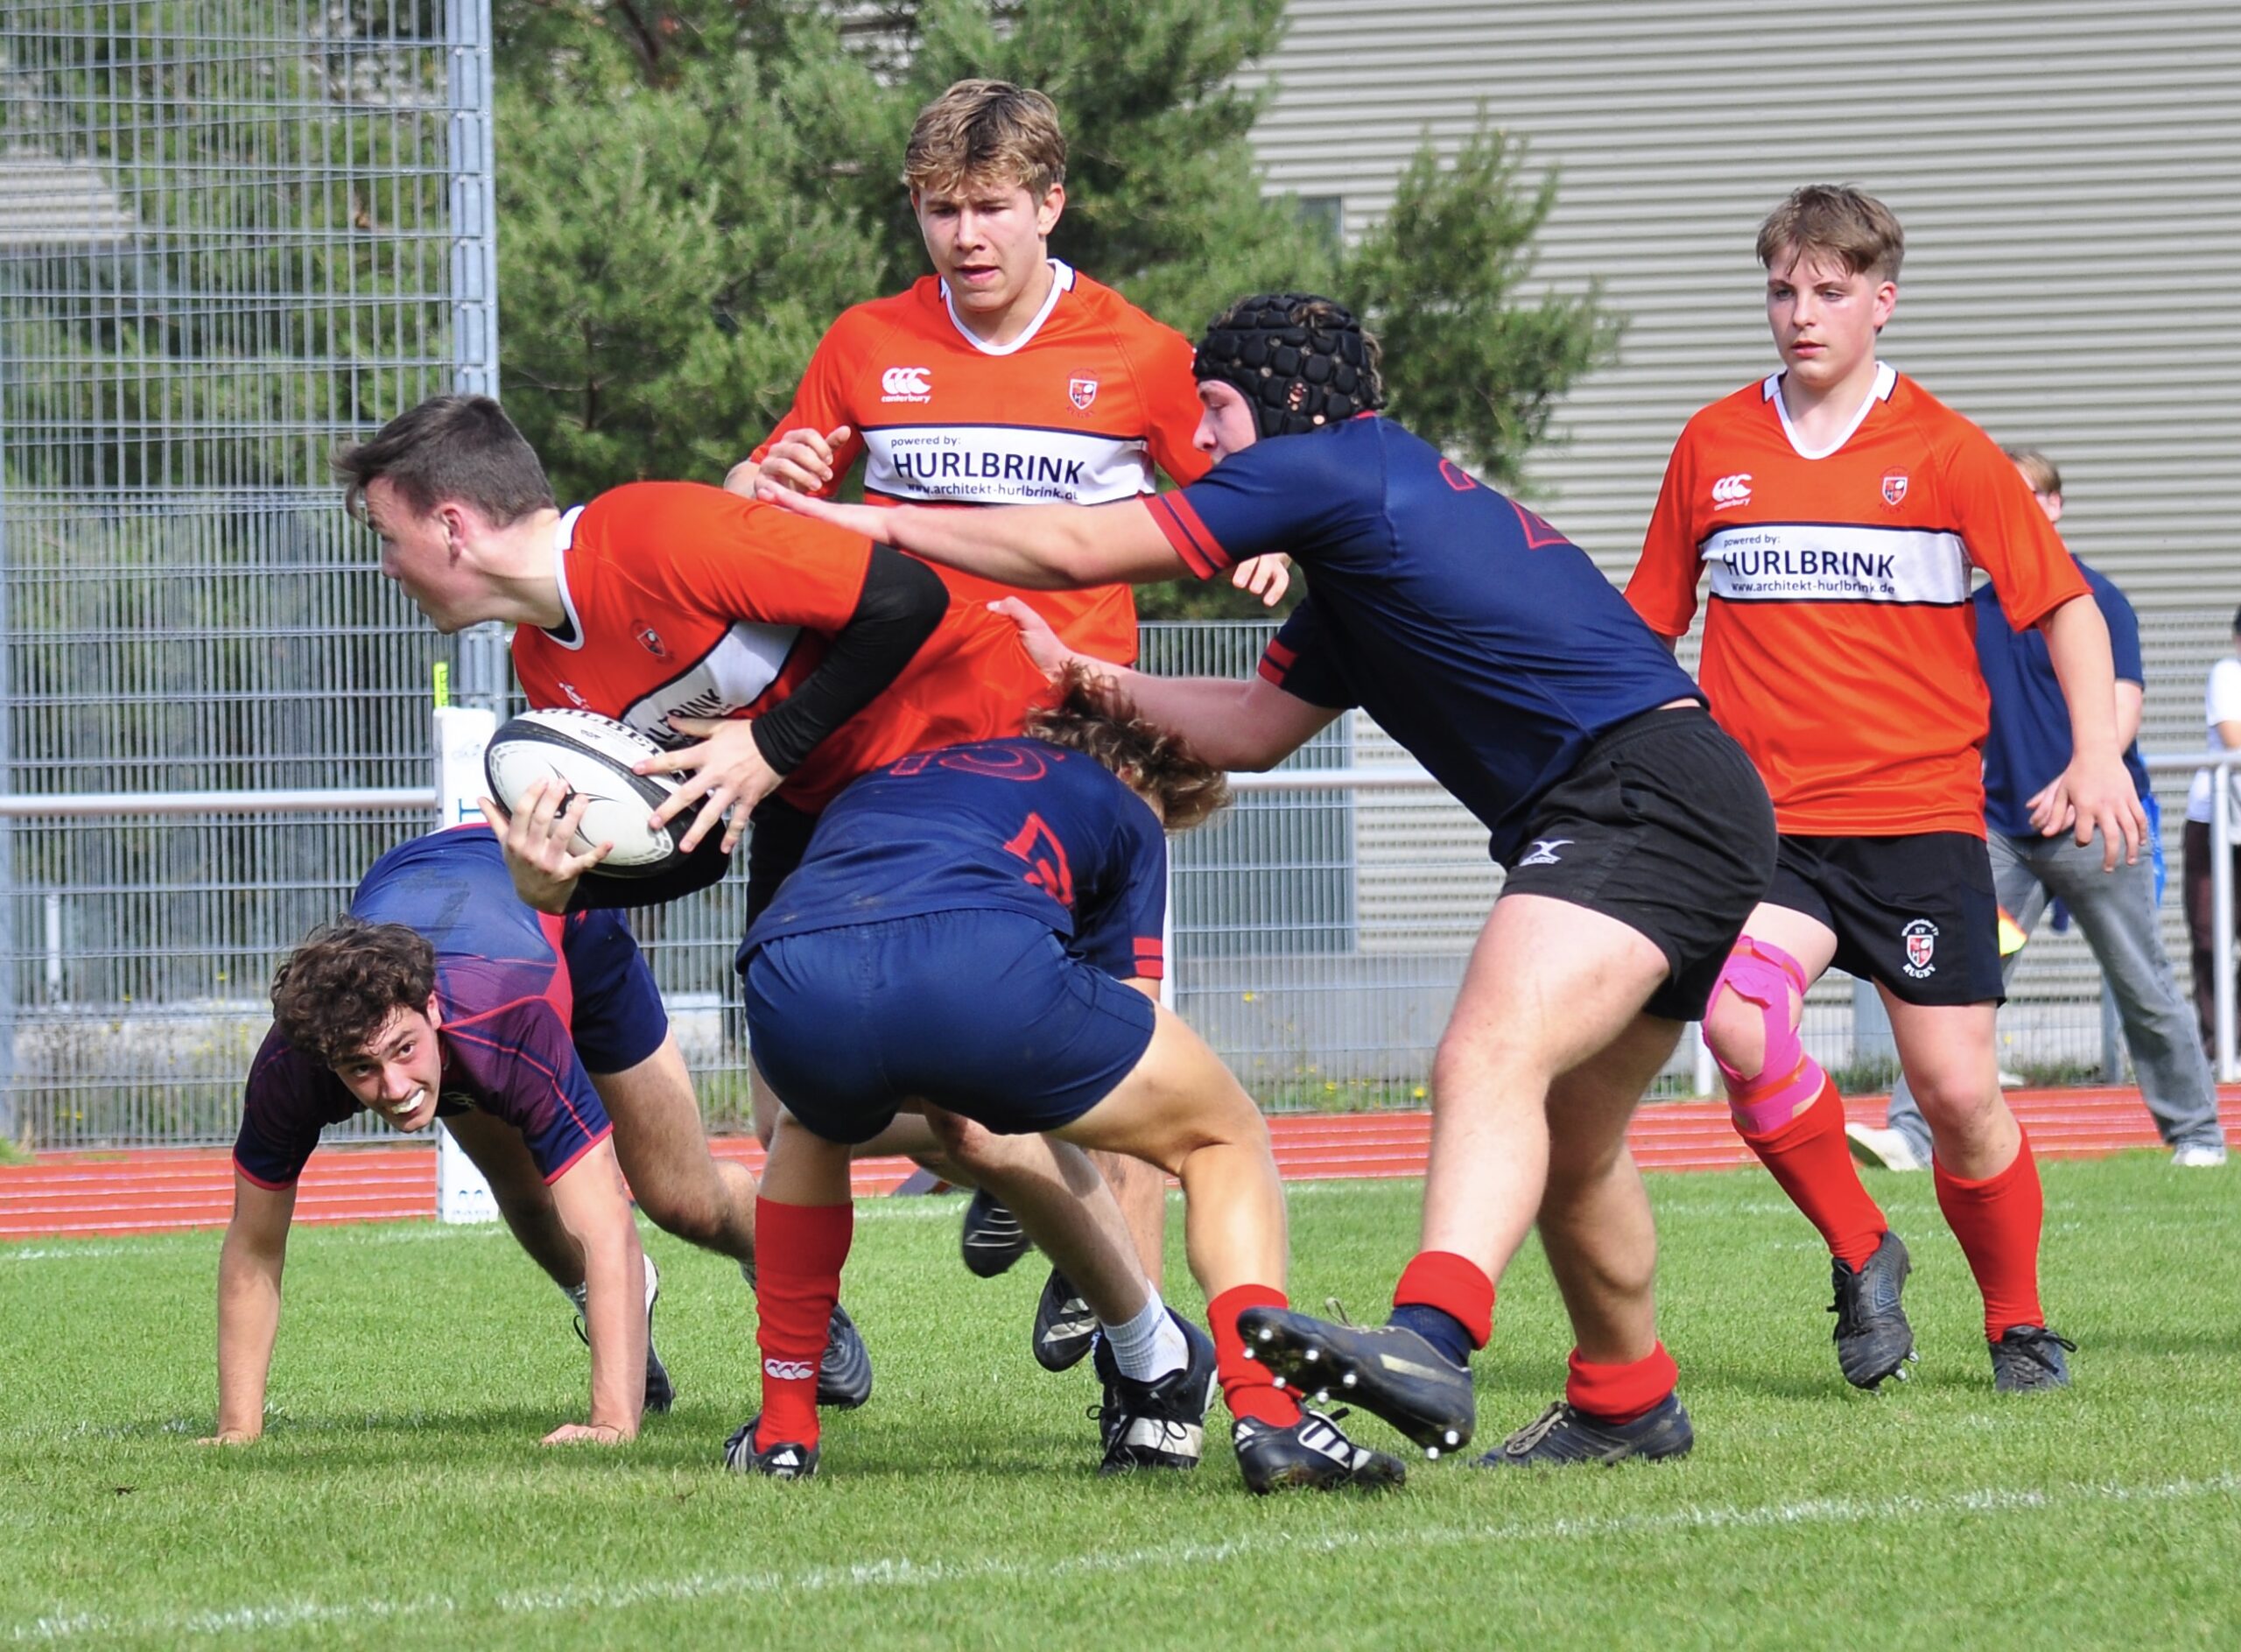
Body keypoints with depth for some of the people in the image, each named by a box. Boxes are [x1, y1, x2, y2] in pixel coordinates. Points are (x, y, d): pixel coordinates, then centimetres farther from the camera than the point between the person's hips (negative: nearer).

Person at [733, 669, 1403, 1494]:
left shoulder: (874, 783, 43)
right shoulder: (1122, 806, 33)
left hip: (787, 976, 4)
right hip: (979, 959, -4)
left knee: (814, 1126, 42)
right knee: (1226, 1136, 20)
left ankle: (783, 1429, 35)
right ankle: (1269, 1419, 0)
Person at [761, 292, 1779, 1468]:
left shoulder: (1340, 466, -5)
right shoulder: (1355, 575, 25)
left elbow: (1083, 548, -4)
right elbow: (1256, 726, 30)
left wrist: (884, 524, 6)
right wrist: (1084, 678, 28)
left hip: (1644, 789, -11)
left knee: (1492, 1059, -30)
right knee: (1564, 1146, 24)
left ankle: (1429, 1340, -51)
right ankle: (1627, 1404, 39)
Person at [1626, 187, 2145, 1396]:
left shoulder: (1944, 452, 1)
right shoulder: (1713, 447, 8)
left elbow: (2063, 604, 3)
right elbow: (1649, 621, 19)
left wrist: (2095, 754, -10)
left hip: (1919, 812, -1)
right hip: (1765, 819, 1)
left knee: (1958, 1089, -2)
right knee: (1737, 1026, -25)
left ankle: (2018, 1320, 23)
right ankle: (1858, 1253, -3)